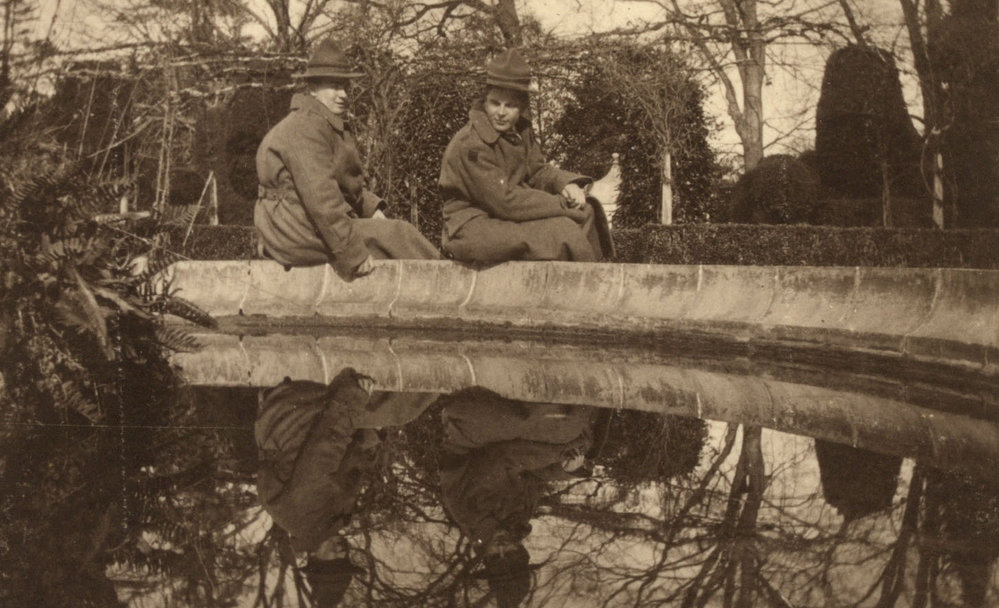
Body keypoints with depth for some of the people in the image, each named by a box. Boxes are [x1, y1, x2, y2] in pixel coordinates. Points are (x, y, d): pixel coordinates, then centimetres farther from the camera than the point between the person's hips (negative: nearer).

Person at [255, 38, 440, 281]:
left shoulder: (330, 125, 18)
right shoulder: (307, 128, -18)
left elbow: (347, 184, 27)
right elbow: (321, 198, -26)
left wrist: (372, 208, 8)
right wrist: (353, 254, -26)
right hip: (302, 235, -11)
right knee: (397, 235, -10)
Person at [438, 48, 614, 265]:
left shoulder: (520, 131, 4)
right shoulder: (470, 145, -22)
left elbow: (538, 171, 14)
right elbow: (505, 202, -24)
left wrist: (567, 184, -10)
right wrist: (563, 204, -18)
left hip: (508, 217, 9)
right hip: (472, 229, -9)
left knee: (586, 211, 4)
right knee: (562, 231, -23)